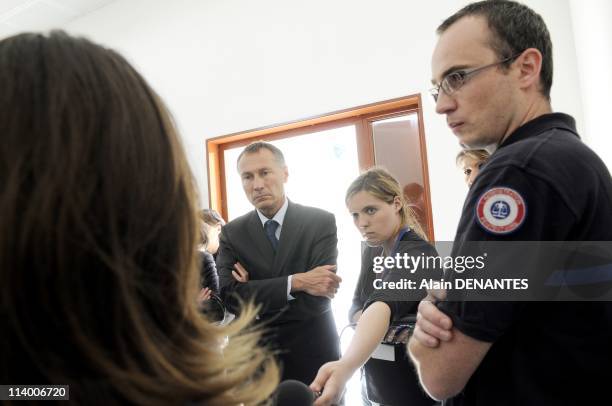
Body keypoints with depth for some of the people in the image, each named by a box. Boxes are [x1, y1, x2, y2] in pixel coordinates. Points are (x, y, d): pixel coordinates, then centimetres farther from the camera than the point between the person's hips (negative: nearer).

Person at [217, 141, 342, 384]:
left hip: (313, 356, -1)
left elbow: (318, 300, -19)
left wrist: (254, 294, -14)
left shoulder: (321, 222, -11)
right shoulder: (232, 232, -3)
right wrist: (295, 282, -24)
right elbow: (229, 296, -16)